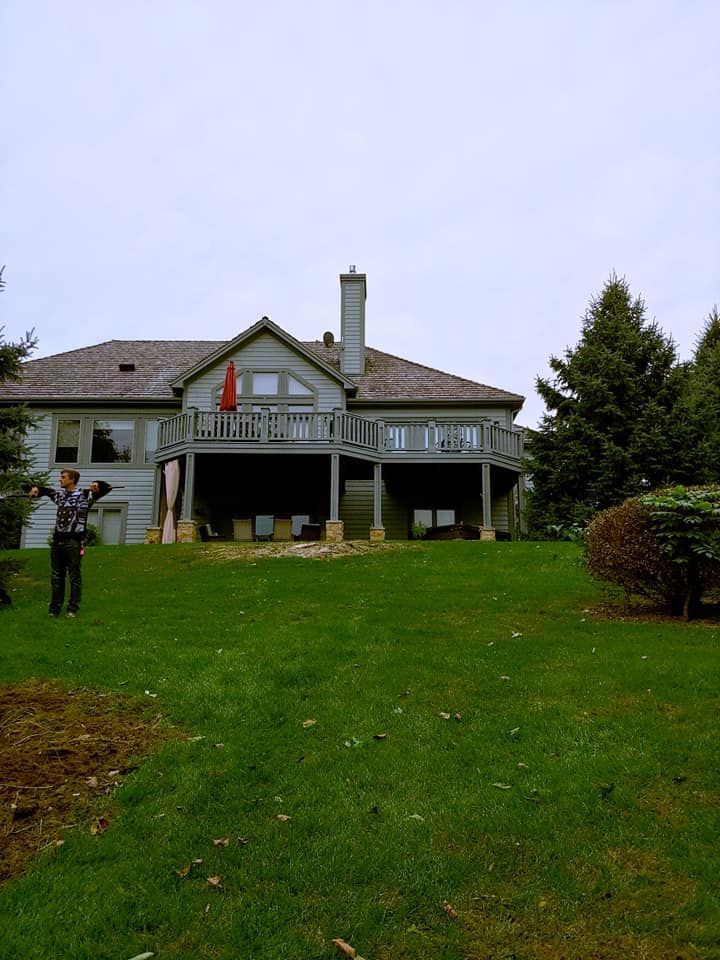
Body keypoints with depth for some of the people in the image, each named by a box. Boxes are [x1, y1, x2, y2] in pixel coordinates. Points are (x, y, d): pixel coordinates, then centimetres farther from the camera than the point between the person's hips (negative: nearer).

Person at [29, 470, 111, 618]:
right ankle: (55, 607, 20)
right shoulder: (59, 494, 13)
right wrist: (36, 489, 10)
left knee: (74, 576, 0)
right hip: (57, 540, 6)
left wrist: (97, 484, -31)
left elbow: (107, 488, -10)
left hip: (73, 541, -6)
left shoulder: (84, 494, -4)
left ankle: (73, 608, 8)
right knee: (56, 576, 11)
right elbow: (45, 490, 31)